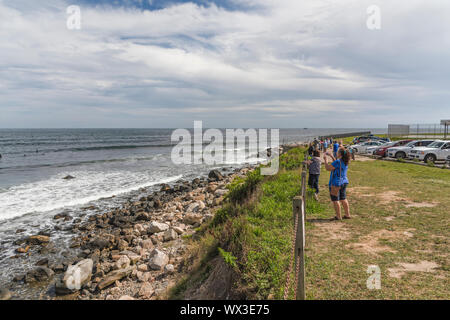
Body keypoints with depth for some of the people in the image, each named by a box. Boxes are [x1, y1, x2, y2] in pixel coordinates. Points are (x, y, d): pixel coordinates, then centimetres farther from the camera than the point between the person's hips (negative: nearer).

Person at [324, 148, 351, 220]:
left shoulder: (338, 162, -20)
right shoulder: (345, 162, 6)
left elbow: (328, 168, -18)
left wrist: (325, 160, -4)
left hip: (336, 183, -8)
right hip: (344, 182, 9)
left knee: (335, 200, 1)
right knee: (343, 199, 17)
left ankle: (338, 216, 4)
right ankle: (347, 215, 23)